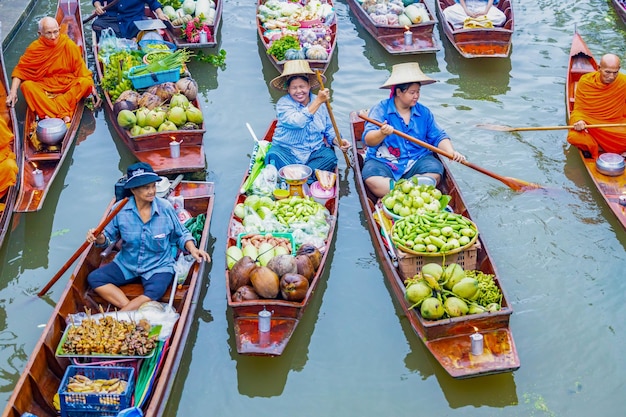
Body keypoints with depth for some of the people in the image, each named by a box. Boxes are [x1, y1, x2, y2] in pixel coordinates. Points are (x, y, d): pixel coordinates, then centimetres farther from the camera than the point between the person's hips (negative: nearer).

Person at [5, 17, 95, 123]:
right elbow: (20, 69, -3)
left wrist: (91, 86, -13)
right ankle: (62, 114, -41)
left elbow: (80, 67, -2)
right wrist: (13, 92, -14)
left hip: (68, 85, 0)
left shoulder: (68, 45, -7)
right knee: (26, 85, -27)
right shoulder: (35, 48, -5)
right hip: (44, 87, 1)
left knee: (85, 82, -28)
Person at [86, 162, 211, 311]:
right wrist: (99, 238, -20)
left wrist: (192, 249, -16)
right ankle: (132, 310, -25)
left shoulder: (165, 208, -11)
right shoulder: (121, 210, -8)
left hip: (159, 267, -3)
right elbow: (109, 236, 3)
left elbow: (181, 235, 2)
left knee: (153, 293, -33)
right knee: (94, 278, -15)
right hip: (126, 265, 3)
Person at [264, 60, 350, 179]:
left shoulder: (321, 103, 6)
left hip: (315, 151, 3)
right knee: (273, 156, -34)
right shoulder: (283, 103, -7)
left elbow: (328, 129, 14)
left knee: (330, 157, -27)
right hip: (286, 150, -3)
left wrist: (337, 140, -9)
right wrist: (318, 101, -26)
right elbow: (297, 122, -26)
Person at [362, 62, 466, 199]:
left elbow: (438, 137, 8)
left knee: (435, 172, -27)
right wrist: (382, 133, -40)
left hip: (417, 161, 4)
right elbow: (368, 140, -17)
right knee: (372, 179, -33)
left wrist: (451, 152, -13)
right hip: (383, 161, -3)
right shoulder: (381, 109, -6)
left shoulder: (424, 112, 9)